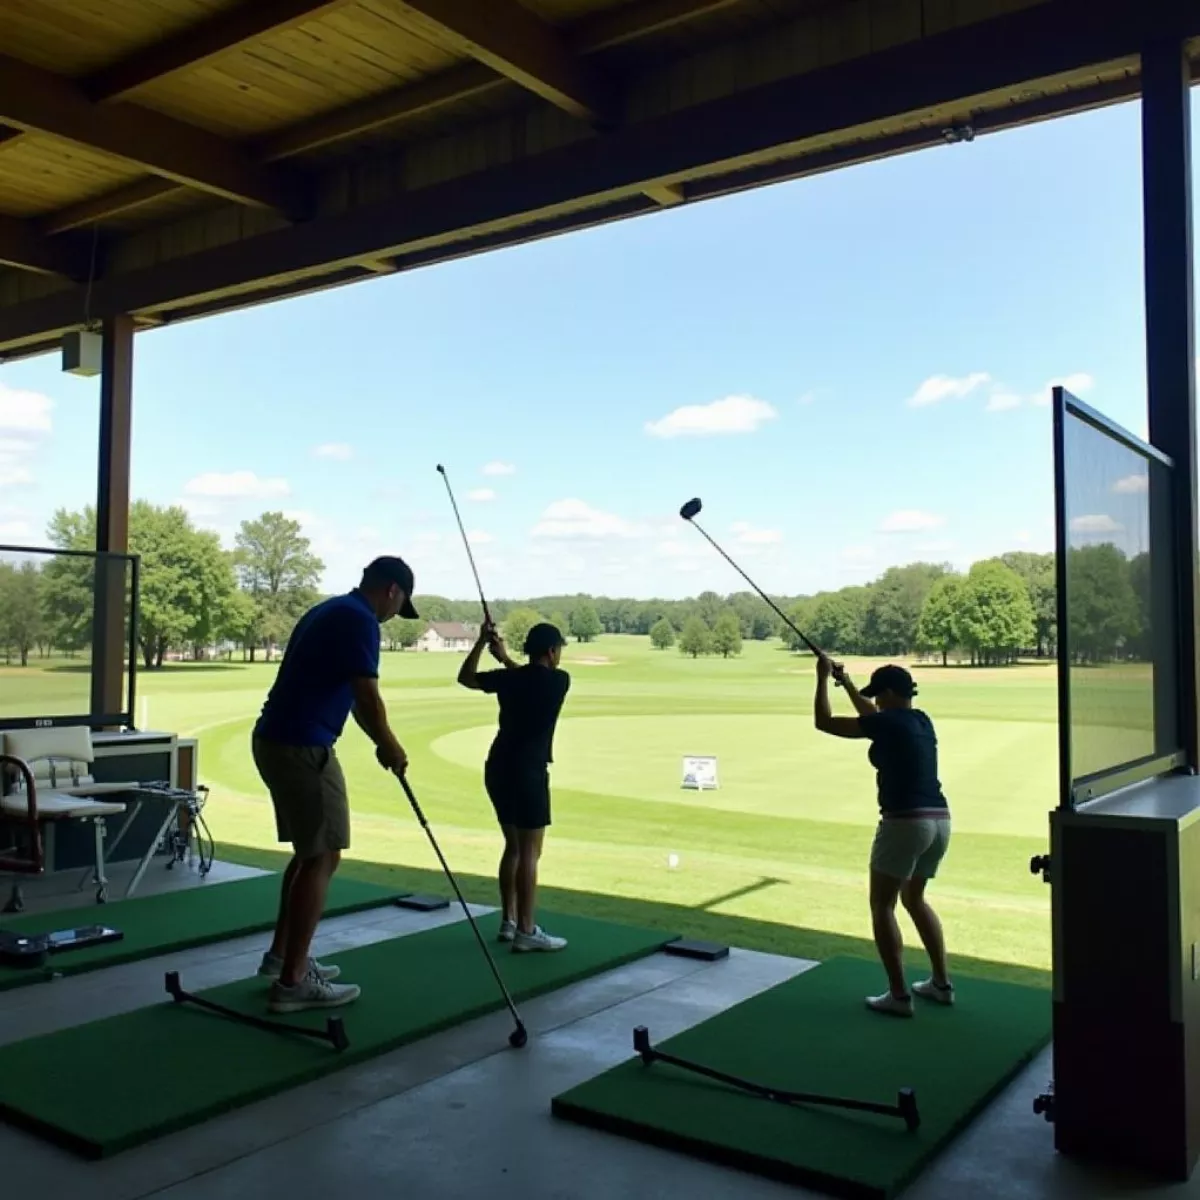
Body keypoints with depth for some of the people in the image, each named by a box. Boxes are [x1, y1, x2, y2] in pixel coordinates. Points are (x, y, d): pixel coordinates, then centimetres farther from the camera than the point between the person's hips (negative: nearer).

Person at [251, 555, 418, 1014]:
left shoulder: (331, 611, 19)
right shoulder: (359, 620, -13)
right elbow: (367, 698, -16)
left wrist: (381, 744, 25)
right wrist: (390, 747, 1)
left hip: (277, 741, 10)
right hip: (302, 748, -10)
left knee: (311, 852, 20)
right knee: (322, 858, -2)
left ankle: (281, 956, 28)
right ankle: (292, 981, 4)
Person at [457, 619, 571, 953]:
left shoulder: (507, 679, 6)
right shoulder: (559, 680, -6)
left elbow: (465, 677, 21)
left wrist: (481, 642, 16)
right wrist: (505, 658, 17)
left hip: (498, 769, 7)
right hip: (527, 773, -7)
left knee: (513, 846, 16)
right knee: (530, 852, -3)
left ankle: (509, 921, 21)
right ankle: (526, 931, -2)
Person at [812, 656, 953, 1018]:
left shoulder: (888, 723, -11)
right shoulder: (921, 720, 12)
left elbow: (824, 722, -5)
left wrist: (823, 679, 5)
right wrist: (845, 682, 31)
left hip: (905, 823, -9)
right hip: (939, 821, 9)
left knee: (882, 907, 5)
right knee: (914, 899, 25)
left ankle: (898, 995, 3)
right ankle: (941, 984, 26)